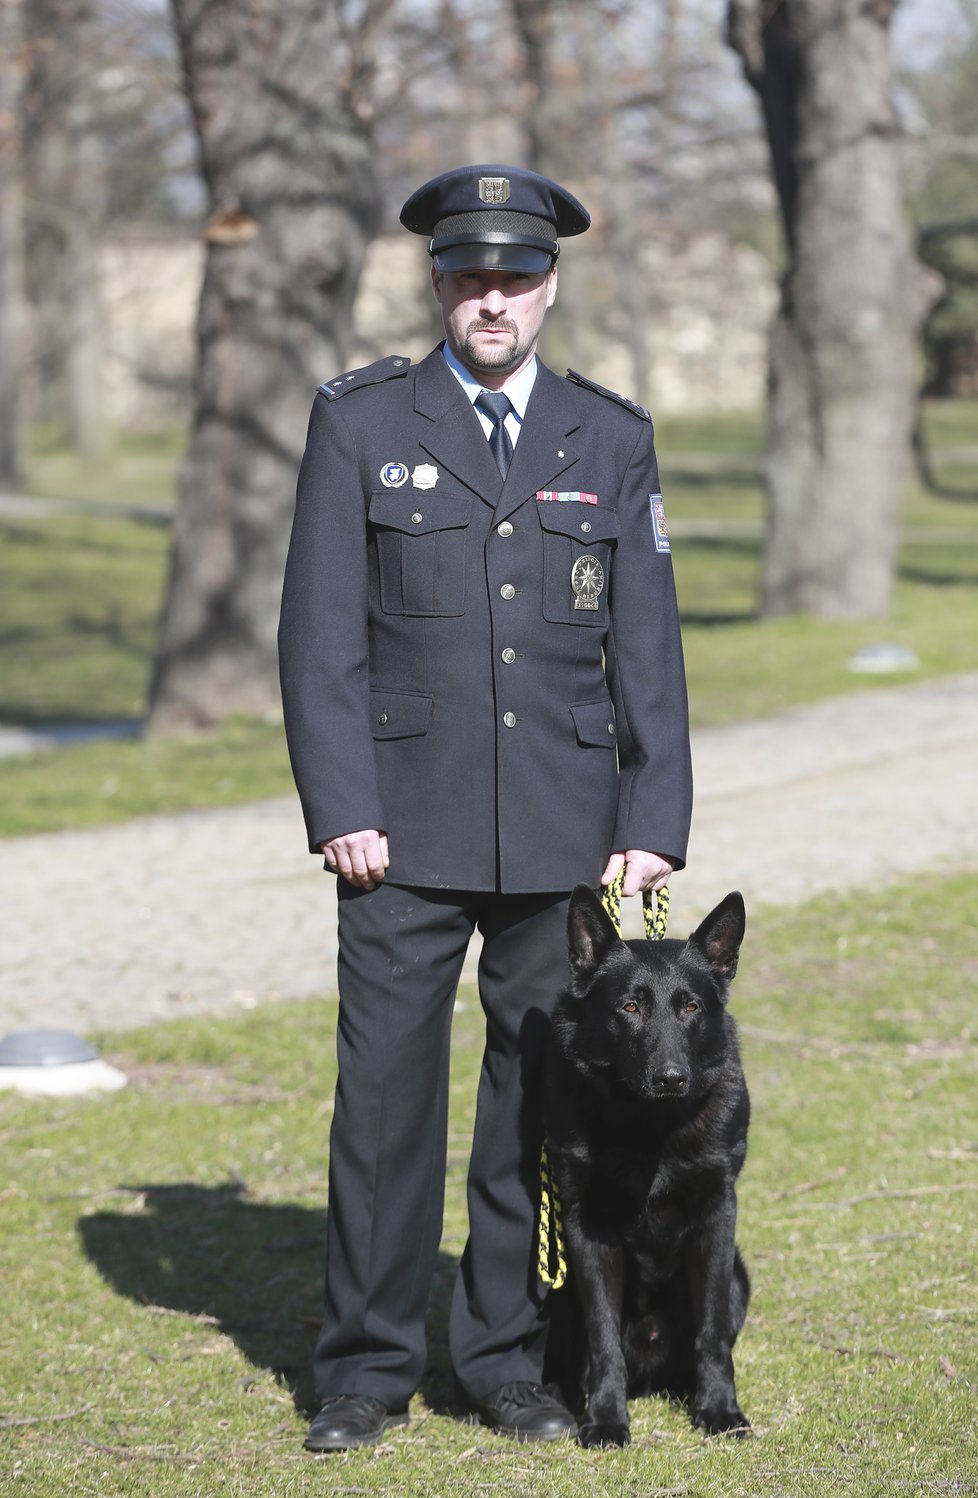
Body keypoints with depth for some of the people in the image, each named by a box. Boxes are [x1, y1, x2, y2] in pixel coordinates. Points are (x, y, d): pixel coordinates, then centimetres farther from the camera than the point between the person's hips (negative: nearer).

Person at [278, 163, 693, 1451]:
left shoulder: (612, 441, 8)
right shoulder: (359, 424, 2)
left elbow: (647, 649, 7)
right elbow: (321, 633, -1)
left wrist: (654, 826, -1)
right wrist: (340, 811, -9)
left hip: (562, 839, 2)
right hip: (407, 833, -2)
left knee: (543, 1099, 6)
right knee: (384, 1096, 0)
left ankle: (511, 1362, 16)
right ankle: (369, 1369, 10)